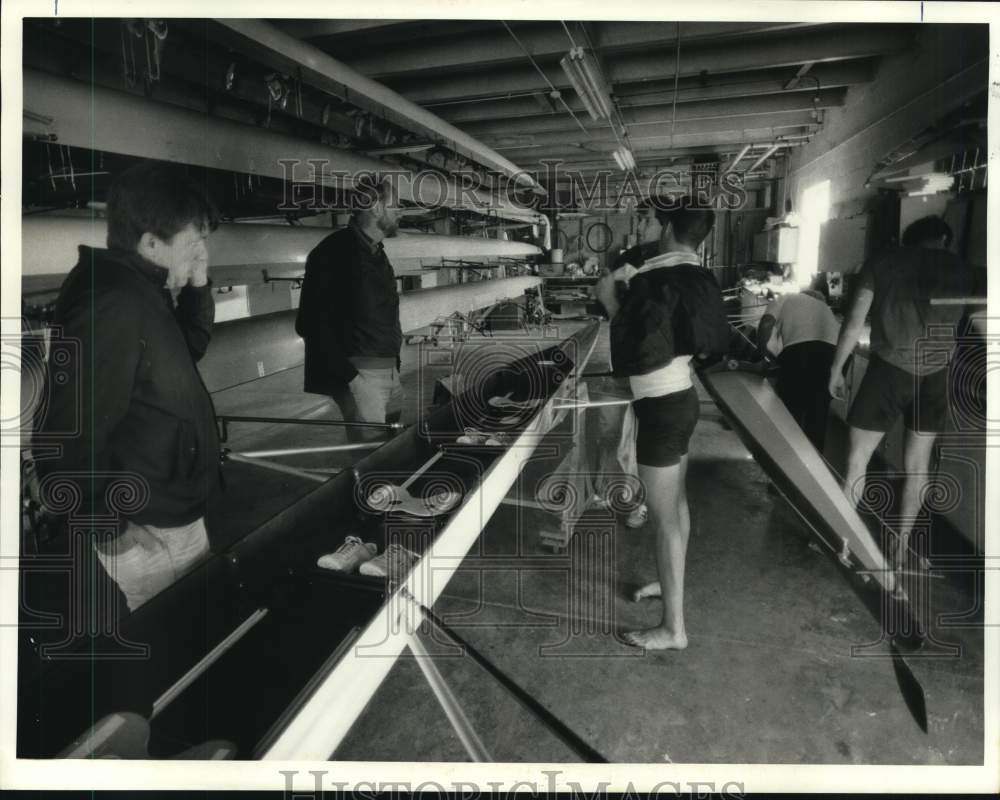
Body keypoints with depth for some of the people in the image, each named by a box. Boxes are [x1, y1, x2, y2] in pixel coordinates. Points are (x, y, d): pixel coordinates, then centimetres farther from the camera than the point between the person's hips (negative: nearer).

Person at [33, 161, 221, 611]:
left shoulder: (142, 292, 5)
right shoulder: (111, 307, -27)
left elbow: (187, 351, 21)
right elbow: (67, 442, -28)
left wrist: (198, 288, 5)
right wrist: (114, 529, -18)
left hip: (177, 518, 9)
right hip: (149, 536, -9)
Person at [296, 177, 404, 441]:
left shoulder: (377, 254, 17)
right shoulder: (335, 250, -12)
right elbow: (311, 323, -18)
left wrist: (395, 365, 15)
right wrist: (349, 376, -22)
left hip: (389, 371, 9)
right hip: (360, 373, -9)